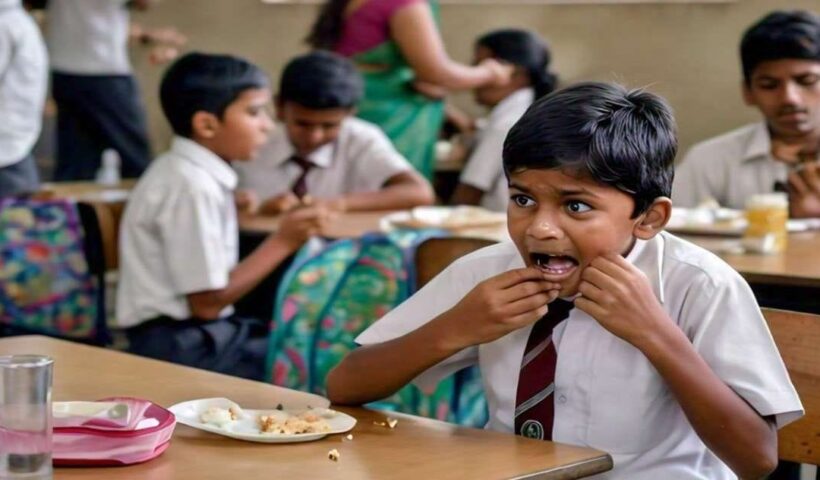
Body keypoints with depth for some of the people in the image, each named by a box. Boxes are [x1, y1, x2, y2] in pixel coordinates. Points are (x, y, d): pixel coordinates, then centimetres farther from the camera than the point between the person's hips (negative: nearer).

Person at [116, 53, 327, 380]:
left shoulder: (191, 171, 8)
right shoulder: (192, 186, -19)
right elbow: (207, 301, -18)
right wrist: (282, 242, -13)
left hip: (198, 331, 10)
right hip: (179, 346, -9)